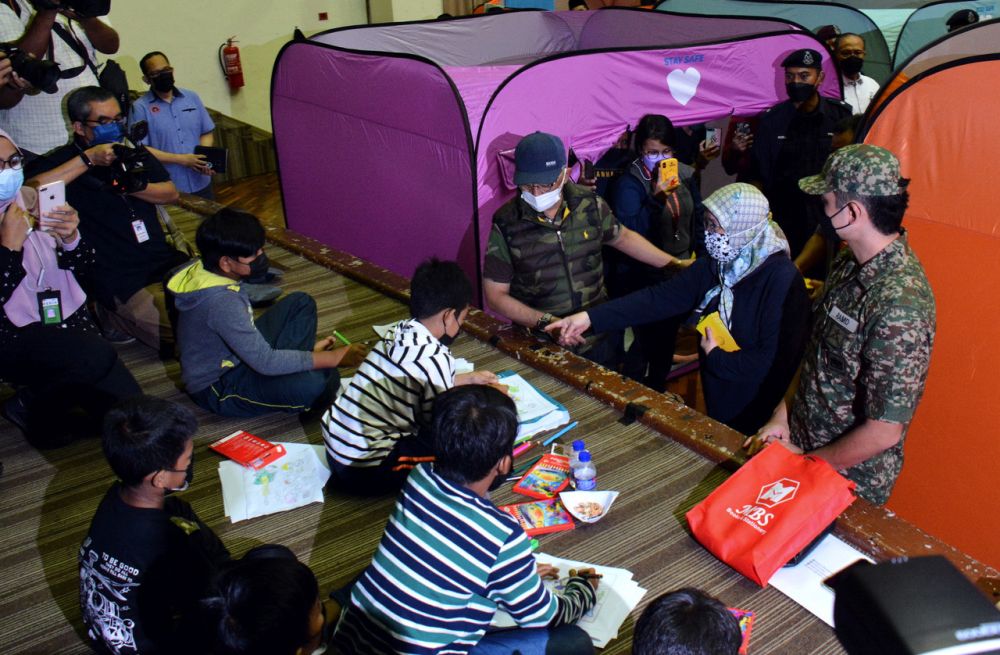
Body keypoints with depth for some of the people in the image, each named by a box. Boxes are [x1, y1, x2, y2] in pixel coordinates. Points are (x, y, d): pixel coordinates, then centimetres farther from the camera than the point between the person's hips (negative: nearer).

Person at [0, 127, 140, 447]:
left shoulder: (33, 199, 3)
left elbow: (83, 266, 3)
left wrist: (71, 238, -17)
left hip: (69, 319, 5)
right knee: (98, 356, -32)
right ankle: (33, 411, -4)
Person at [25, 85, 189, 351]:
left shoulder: (133, 152, 17)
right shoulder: (62, 161, -4)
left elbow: (171, 193, 12)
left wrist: (135, 186, -9)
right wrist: (87, 159, -20)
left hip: (167, 262, 8)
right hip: (123, 284, -7)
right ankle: (116, 318, 7)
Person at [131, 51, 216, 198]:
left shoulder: (192, 97, 7)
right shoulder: (140, 107, -6)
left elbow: (206, 133, 11)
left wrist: (204, 158, -10)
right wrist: (181, 159, -16)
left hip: (201, 184, 4)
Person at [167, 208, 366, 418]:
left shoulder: (208, 270, -5)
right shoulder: (220, 301, -33)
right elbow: (266, 363, -32)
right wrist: (335, 357, -27)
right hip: (217, 387, -9)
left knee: (301, 303, 7)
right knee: (314, 384, -33)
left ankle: (291, 369, -2)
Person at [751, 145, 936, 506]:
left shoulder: (899, 306, -31)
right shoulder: (849, 262, -3)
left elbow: (884, 432, -27)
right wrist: (782, 414, 1)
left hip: (850, 479, -7)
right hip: (800, 440, 7)